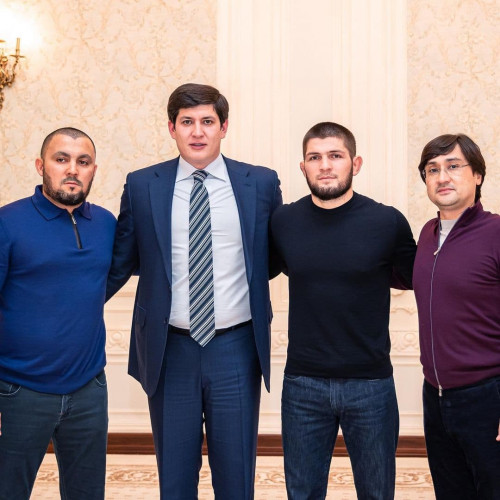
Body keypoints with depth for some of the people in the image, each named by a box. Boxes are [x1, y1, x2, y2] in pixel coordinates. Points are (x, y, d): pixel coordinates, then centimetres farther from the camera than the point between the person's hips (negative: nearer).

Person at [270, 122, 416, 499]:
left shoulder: (388, 222, -8)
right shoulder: (283, 221, -2)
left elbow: (414, 279, 9)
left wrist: (370, 272, -2)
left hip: (370, 383, -1)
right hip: (303, 383, 1)